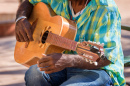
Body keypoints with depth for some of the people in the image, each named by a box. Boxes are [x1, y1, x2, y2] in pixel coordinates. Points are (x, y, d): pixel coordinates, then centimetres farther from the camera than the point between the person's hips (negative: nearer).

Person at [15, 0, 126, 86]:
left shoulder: (107, 9, -20)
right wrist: (21, 20, -6)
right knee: (34, 74, -26)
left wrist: (68, 60, -44)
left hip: (99, 69, -6)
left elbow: (106, 57, -27)